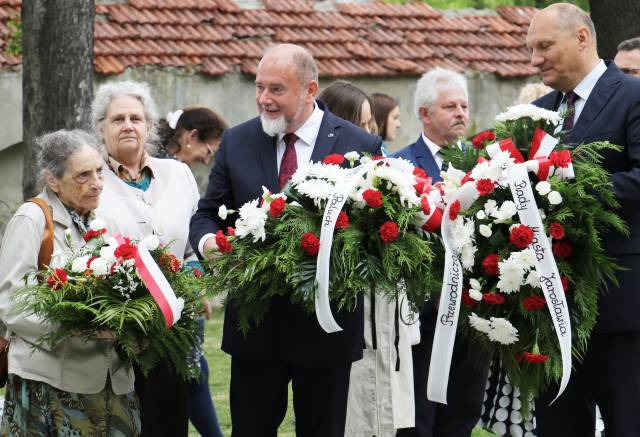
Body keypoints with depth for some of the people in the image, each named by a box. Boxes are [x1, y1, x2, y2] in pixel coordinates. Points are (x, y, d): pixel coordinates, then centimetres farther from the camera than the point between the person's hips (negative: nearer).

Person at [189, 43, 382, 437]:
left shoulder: (360, 146, -4)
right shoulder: (236, 142, 5)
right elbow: (207, 215, 9)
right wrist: (209, 241, -13)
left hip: (327, 325, -2)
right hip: (256, 321, 2)